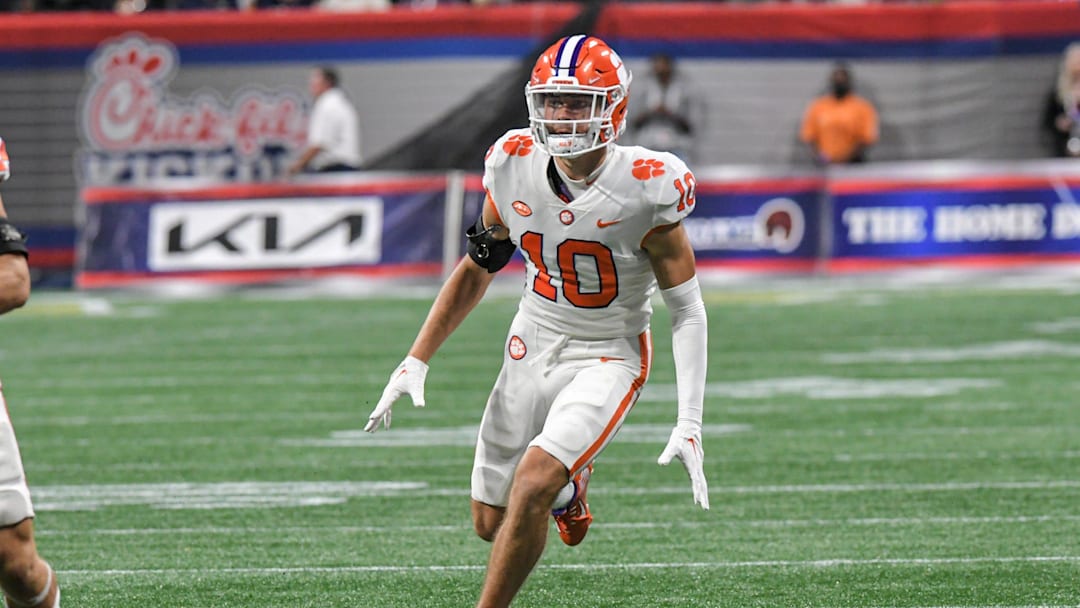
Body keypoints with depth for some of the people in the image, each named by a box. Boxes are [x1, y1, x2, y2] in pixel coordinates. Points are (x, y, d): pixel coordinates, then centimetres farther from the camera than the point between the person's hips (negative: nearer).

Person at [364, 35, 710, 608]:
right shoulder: (514, 168, -10)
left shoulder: (646, 190, -22)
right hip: (533, 346, 5)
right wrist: (415, 362, 2)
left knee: (532, 485, -25)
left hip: (607, 358, -5)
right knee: (491, 523, 9)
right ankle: (568, 485, 42)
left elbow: (687, 310, -14)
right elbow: (476, 269, 7)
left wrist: (689, 425, -20)